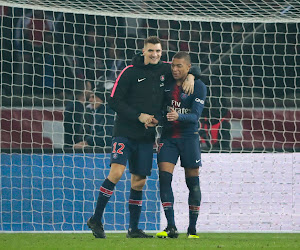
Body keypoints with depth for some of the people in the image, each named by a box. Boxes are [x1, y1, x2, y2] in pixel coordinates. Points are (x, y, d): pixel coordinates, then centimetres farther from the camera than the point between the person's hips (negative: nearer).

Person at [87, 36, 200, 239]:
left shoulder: (165, 70, 8)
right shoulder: (130, 72, -4)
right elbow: (114, 100, -6)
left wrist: (190, 77, 0)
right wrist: (139, 116, -13)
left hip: (146, 137, 5)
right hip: (125, 132, -4)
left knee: (139, 182, 5)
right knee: (117, 172, -19)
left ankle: (133, 229, 13)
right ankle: (96, 220, -12)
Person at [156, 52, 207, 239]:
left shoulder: (199, 87, -7)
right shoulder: (167, 84, 5)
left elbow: (195, 115, -16)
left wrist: (179, 116, -33)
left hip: (189, 137, -3)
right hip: (168, 137, 3)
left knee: (193, 183, 1)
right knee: (164, 177, -12)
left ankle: (192, 228, 11)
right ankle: (171, 227, -13)